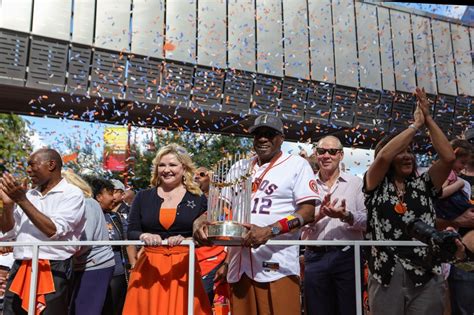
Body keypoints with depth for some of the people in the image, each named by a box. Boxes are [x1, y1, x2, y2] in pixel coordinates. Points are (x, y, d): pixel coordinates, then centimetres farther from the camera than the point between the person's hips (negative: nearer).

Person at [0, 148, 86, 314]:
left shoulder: (72, 193, -5)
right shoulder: (28, 194, 12)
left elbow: (54, 231, -17)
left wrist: (22, 200, -14)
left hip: (53, 271, -5)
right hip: (19, 270, 6)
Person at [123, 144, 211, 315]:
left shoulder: (198, 199, 2)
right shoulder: (143, 197, 6)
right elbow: (131, 232, 3)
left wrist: (186, 240, -19)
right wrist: (144, 236, -17)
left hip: (184, 267, -1)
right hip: (149, 266, 1)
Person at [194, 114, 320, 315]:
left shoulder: (297, 164, 3)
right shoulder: (239, 167, 17)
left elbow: (308, 212, -6)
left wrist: (269, 231, -20)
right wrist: (201, 221, -4)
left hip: (276, 265, -4)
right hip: (239, 263, 5)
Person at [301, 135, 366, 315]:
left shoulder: (355, 183, 5)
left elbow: (367, 220, -1)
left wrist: (346, 216, -20)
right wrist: (319, 214, -19)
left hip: (348, 256, -1)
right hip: (315, 257, 1)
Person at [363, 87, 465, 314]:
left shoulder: (423, 184, 11)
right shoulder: (376, 185, 5)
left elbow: (448, 157, -2)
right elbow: (383, 156, -14)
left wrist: (428, 119, 0)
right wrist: (416, 125, -5)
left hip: (426, 275, 2)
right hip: (386, 275, -2)